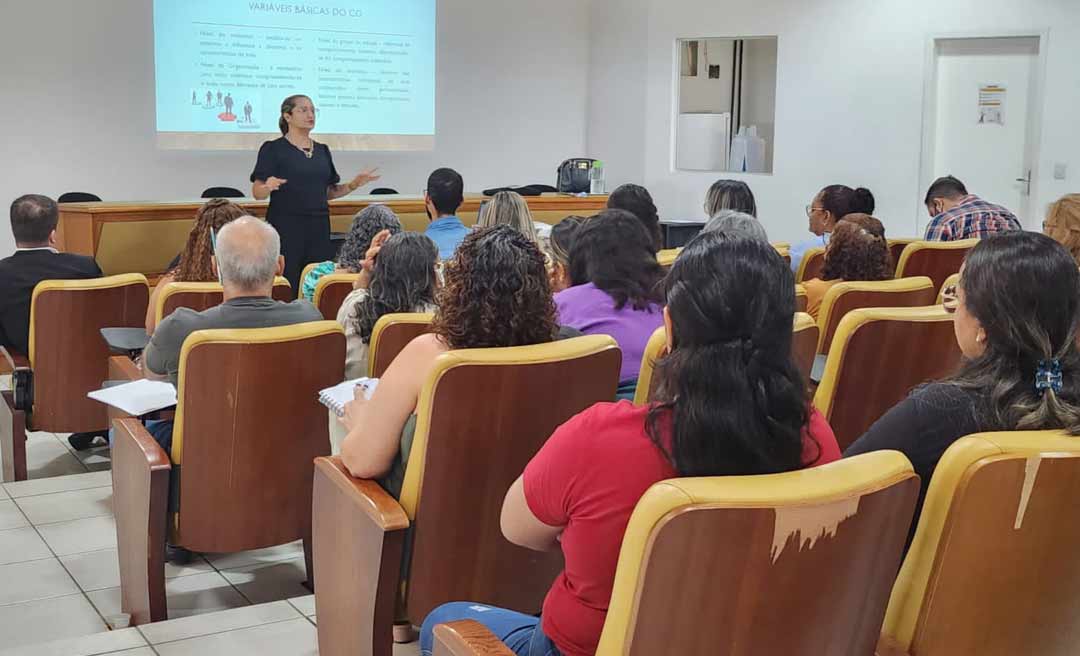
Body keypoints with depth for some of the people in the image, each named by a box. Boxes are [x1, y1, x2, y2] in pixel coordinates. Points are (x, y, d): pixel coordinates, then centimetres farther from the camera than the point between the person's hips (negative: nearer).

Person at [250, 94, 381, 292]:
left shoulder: (322, 150, 16)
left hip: (318, 228, 5)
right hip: (285, 228, -5)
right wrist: (268, 187, -26)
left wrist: (354, 184, 5)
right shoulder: (273, 149, 0)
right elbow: (257, 192, -5)